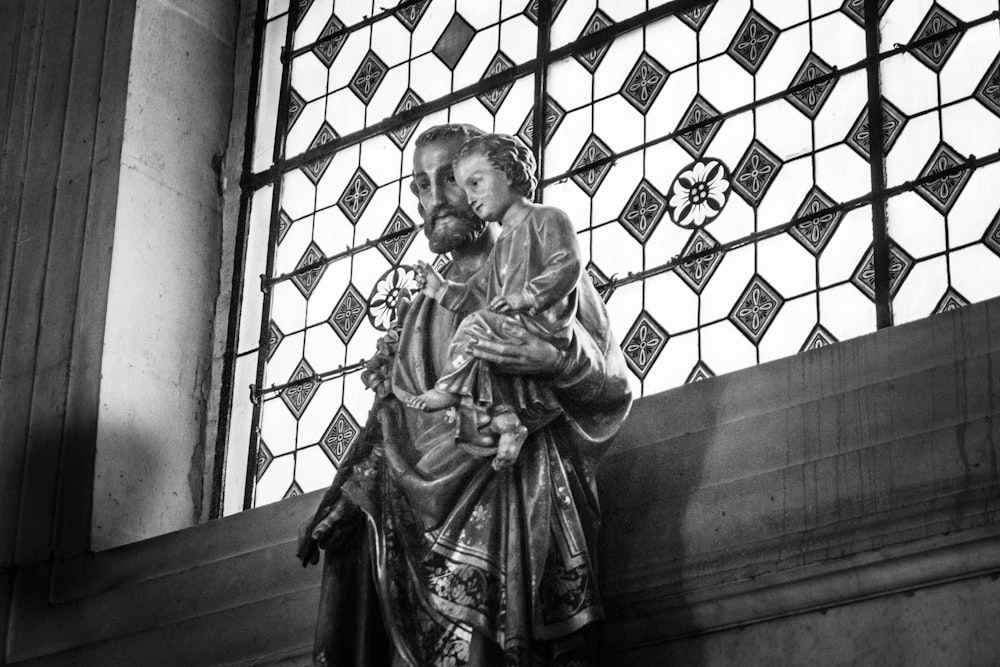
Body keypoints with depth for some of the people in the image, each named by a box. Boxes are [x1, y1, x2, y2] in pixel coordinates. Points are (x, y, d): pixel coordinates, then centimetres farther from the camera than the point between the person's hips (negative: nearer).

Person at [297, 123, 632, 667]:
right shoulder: (423, 311, 22)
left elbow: (614, 389, 1)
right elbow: (387, 419, 22)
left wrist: (559, 362, -20)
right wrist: (340, 506, 12)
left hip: (515, 505, -4)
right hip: (424, 516, 4)